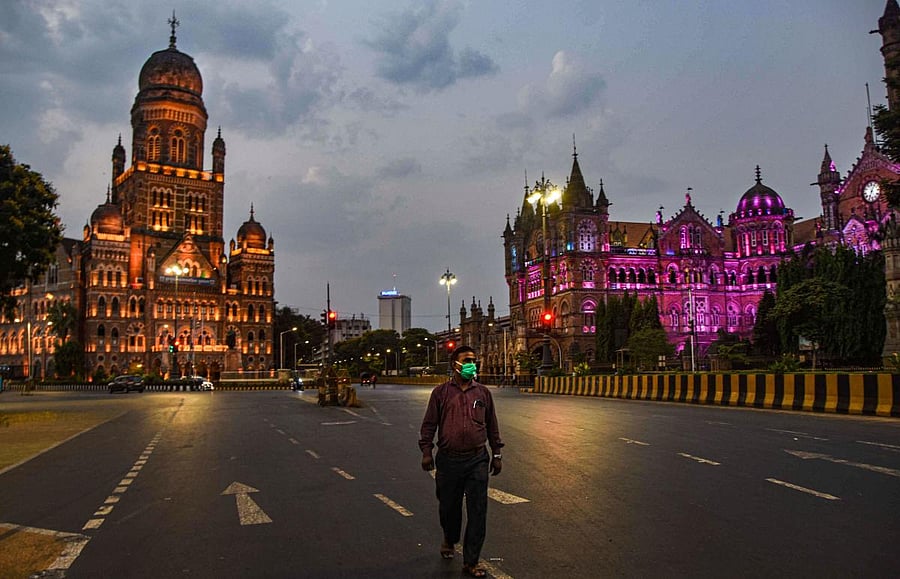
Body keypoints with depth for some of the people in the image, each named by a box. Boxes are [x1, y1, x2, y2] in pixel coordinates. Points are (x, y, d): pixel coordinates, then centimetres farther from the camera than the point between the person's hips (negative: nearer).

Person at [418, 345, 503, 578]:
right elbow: (429, 424, 3)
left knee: (477, 512, 0)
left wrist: (496, 454, 12)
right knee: (448, 506, 15)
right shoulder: (441, 392, 1)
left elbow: (492, 425, 12)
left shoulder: (483, 392, 6)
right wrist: (426, 451, -4)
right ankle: (449, 540, 45)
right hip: (449, 460, -1)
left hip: (477, 460, 1)